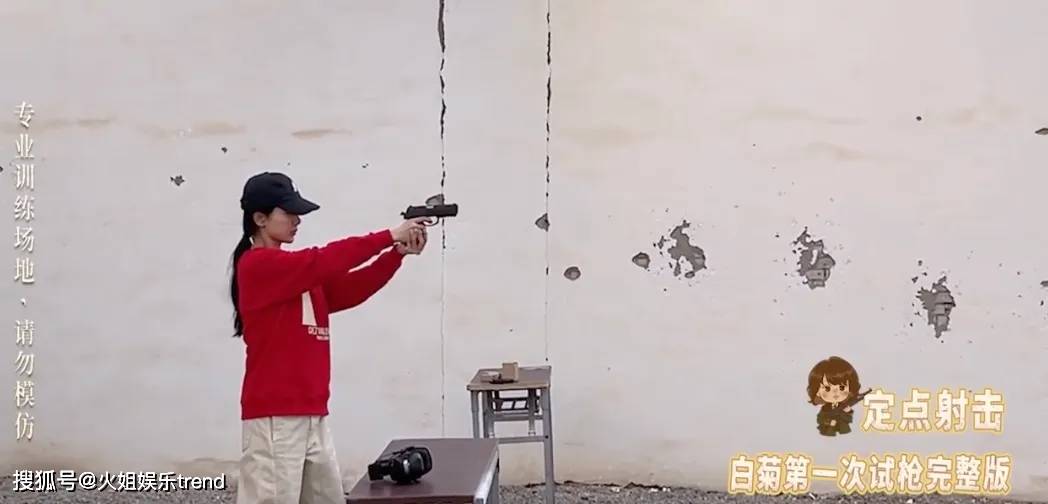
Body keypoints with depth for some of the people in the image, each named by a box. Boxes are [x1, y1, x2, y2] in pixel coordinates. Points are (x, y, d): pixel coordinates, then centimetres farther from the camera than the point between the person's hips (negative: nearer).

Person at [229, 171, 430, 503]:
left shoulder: (301, 274, 16)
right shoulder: (257, 265, -9)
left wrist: (398, 252, -7)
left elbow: (350, 289, 6)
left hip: (312, 415, 9)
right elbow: (322, 261, -19)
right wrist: (388, 237, -15)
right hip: (274, 417, -9)